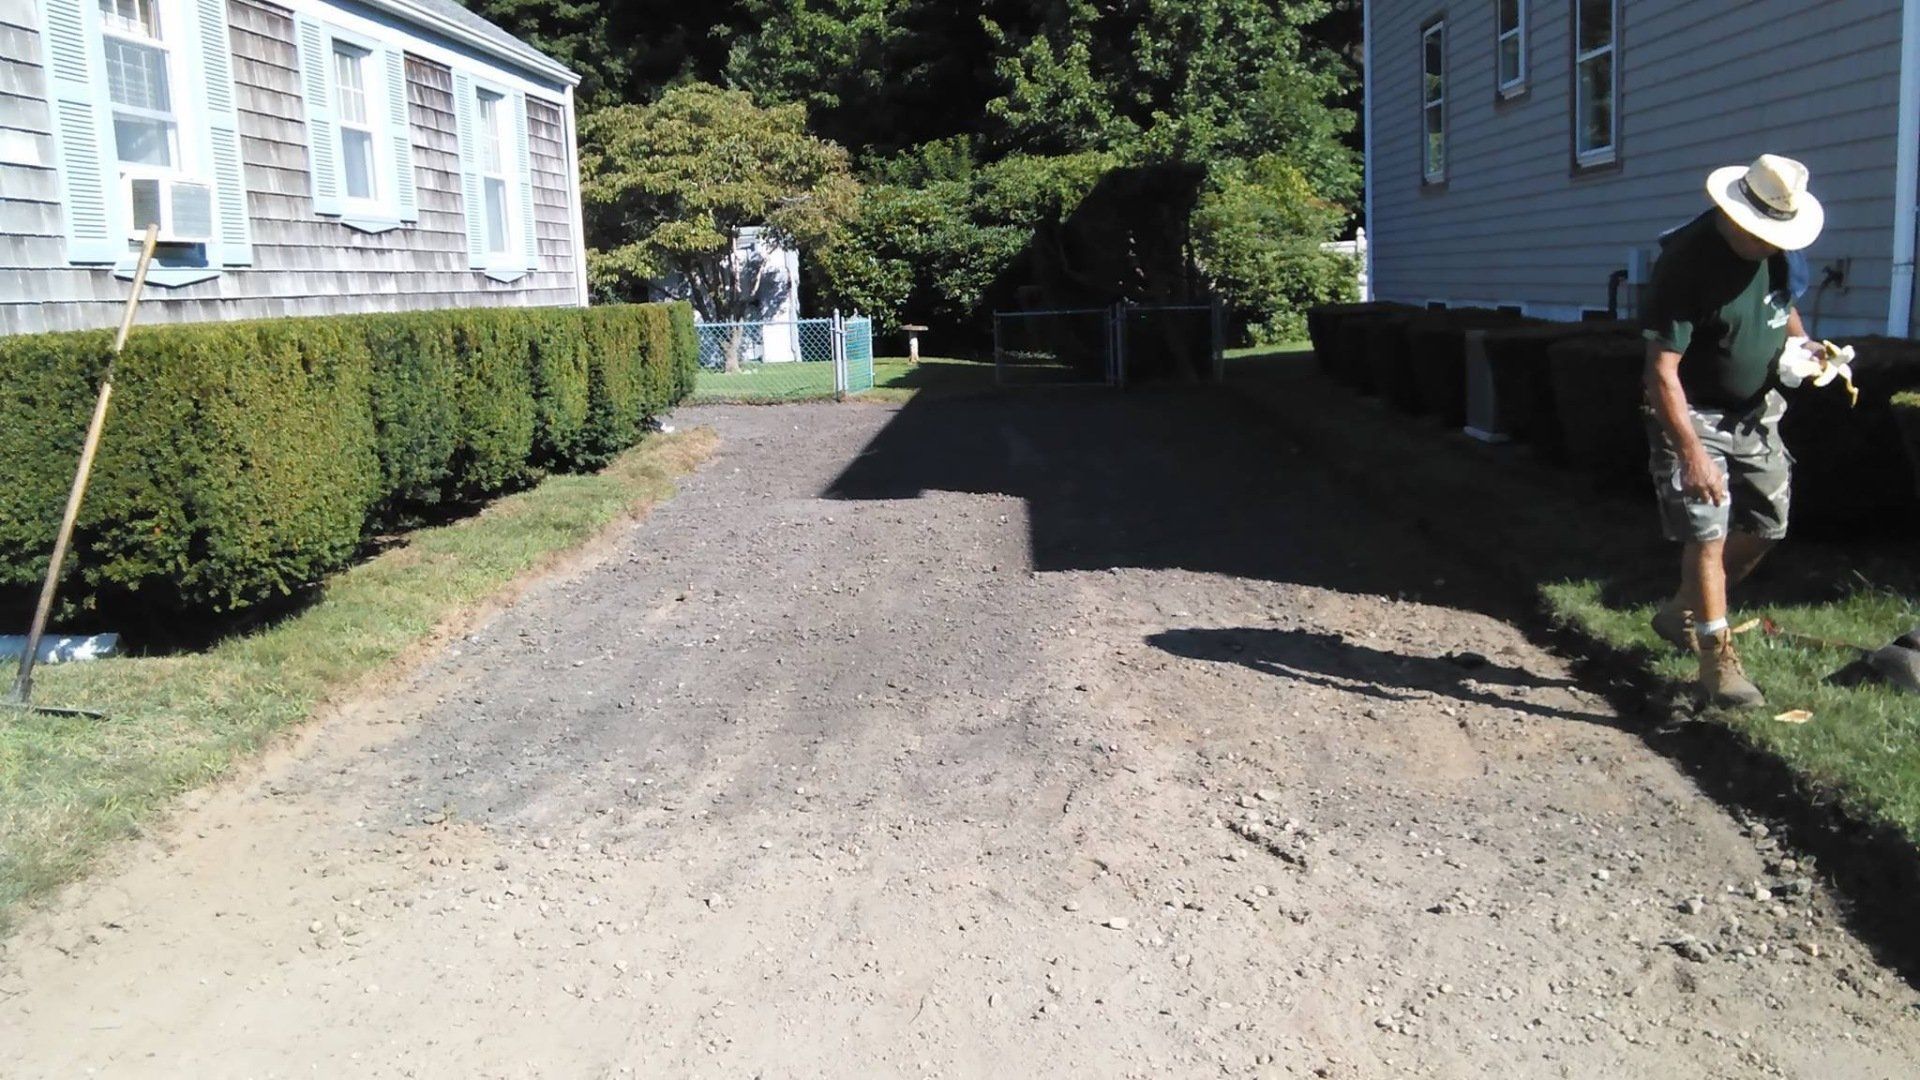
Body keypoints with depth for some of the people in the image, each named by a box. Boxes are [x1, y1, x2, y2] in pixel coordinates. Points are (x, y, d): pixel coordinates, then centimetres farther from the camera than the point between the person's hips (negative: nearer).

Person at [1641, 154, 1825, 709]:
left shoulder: (1776, 251, -2)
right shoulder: (1687, 262, -25)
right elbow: (1662, 371, -28)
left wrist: (1803, 347, 2)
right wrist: (1692, 453, -34)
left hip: (1754, 410, 8)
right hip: (1692, 415, -8)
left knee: (1766, 524, 11)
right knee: (1707, 532, -11)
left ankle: (1683, 612, 29)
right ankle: (1717, 659, -2)